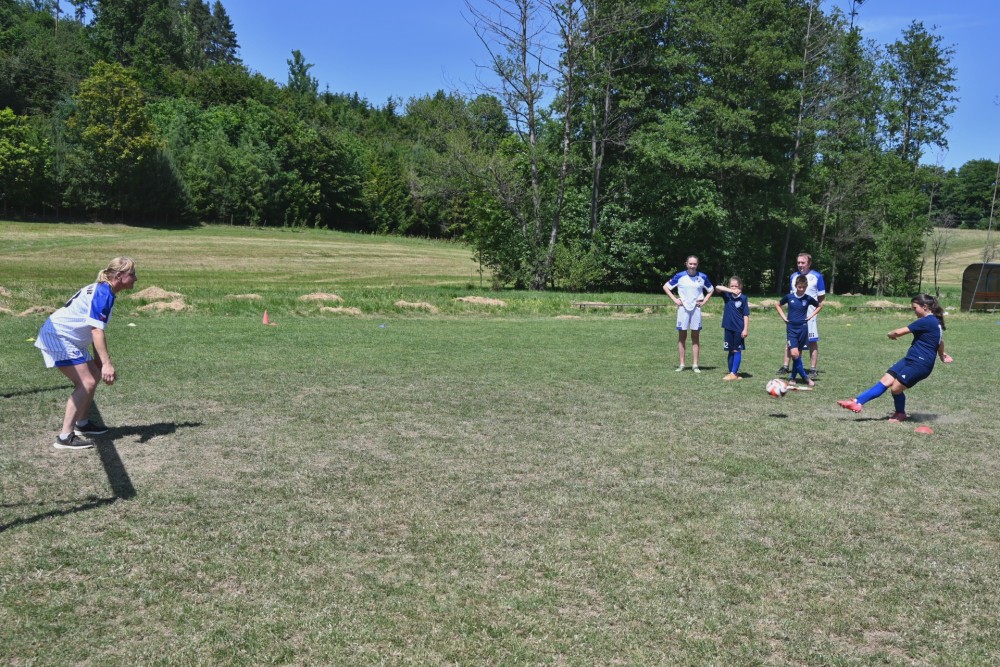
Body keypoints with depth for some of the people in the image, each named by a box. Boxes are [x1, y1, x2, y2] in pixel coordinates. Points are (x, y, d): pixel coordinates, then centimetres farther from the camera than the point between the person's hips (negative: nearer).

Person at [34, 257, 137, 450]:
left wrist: (100, 361, 22)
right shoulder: (104, 294, -20)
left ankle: (81, 424, 29)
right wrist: (106, 363, -32)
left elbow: (95, 329, 18)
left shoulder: (101, 290, 11)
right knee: (87, 382, -15)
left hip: (70, 338, 11)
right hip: (58, 337, -11)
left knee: (95, 375, 15)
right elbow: (97, 331, -28)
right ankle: (65, 437, -16)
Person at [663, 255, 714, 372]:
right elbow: (666, 287, 5)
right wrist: (675, 299, -2)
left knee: (695, 337, 3)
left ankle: (695, 365, 6)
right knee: (682, 336, 1)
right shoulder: (680, 276, -3)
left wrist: (704, 301, 4)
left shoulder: (702, 277, 2)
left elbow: (711, 289, 18)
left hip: (696, 309, 1)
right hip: (683, 308, -1)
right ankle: (682, 364, 6)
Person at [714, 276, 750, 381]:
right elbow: (717, 287, -12)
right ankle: (732, 373, 16)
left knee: (737, 350, 3)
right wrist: (731, 291, -20)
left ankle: (734, 373, 4)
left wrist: (746, 329, -10)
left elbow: (746, 315, -5)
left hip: (739, 329, -3)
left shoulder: (743, 298, -5)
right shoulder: (727, 296, 3)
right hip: (728, 327, 3)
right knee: (731, 351, 9)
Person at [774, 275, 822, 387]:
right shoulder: (789, 297, -1)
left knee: (798, 354, 5)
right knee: (794, 354, -14)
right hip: (791, 328, -1)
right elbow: (777, 305, 15)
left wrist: (811, 316, 5)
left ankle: (792, 377, 15)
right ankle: (805, 377, -3)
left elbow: (820, 306, 17)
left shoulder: (808, 299, -1)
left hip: (803, 328, 1)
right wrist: (784, 317, 4)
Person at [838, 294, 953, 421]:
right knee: (884, 382, 1)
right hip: (910, 360, 10)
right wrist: (942, 356, 52)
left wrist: (891, 333, 9)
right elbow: (940, 341, 34)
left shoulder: (926, 321, -16)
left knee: (896, 388, -5)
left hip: (919, 364, -10)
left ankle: (900, 414, 22)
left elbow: (899, 332, -14)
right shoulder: (935, 322, 16)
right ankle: (857, 402, -4)